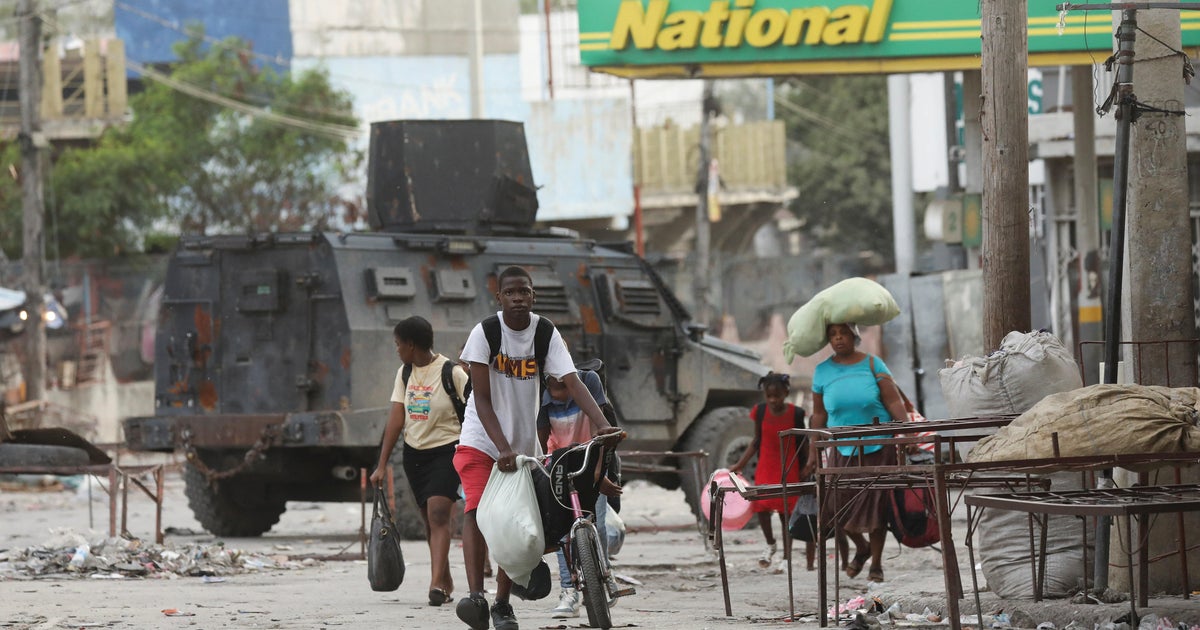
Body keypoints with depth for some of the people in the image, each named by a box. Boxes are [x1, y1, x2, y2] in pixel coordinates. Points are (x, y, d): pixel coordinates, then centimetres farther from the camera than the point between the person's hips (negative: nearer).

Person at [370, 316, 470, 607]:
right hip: (414, 452, 6)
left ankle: (436, 584, -28)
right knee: (429, 519, 10)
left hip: (446, 451, -6)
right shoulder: (405, 373, 6)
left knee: (438, 513, -19)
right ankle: (446, 583, 20)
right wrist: (382, 465, 2)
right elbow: (396, 419, 5)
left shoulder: (452, 373, -11)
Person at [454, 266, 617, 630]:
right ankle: (475, 595, -32)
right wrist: (502, 448, -28)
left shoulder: (546, 334, -7)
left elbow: (572, 382, -17)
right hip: (481, 440, -3)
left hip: (524, 444, 3)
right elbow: (482, 400, -17)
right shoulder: (485, 333, -15)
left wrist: (602, 424, -33)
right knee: (476, 510, -22)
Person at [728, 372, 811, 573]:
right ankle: (770, 544, 13)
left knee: (786, 511, 0)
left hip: (789, 469, -2)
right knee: (761, 505, -12)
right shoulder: (760, 412, -1)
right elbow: (757, 442, 10)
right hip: (766, 467, 2)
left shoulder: (795, 414, -7)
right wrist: (740, 464, 9)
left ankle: (786, 557, 11)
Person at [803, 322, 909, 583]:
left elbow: (894, 402, -7)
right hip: (843, 451, 2)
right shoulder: (823, 371, 4)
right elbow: (819, 415, 9)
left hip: (878, 448, -2)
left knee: (875, 505, 0)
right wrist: (813, 454, 8)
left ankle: (876, 564, 14)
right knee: (842, 505, -1)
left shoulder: (872, 364, -3)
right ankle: (861, 548, 29)